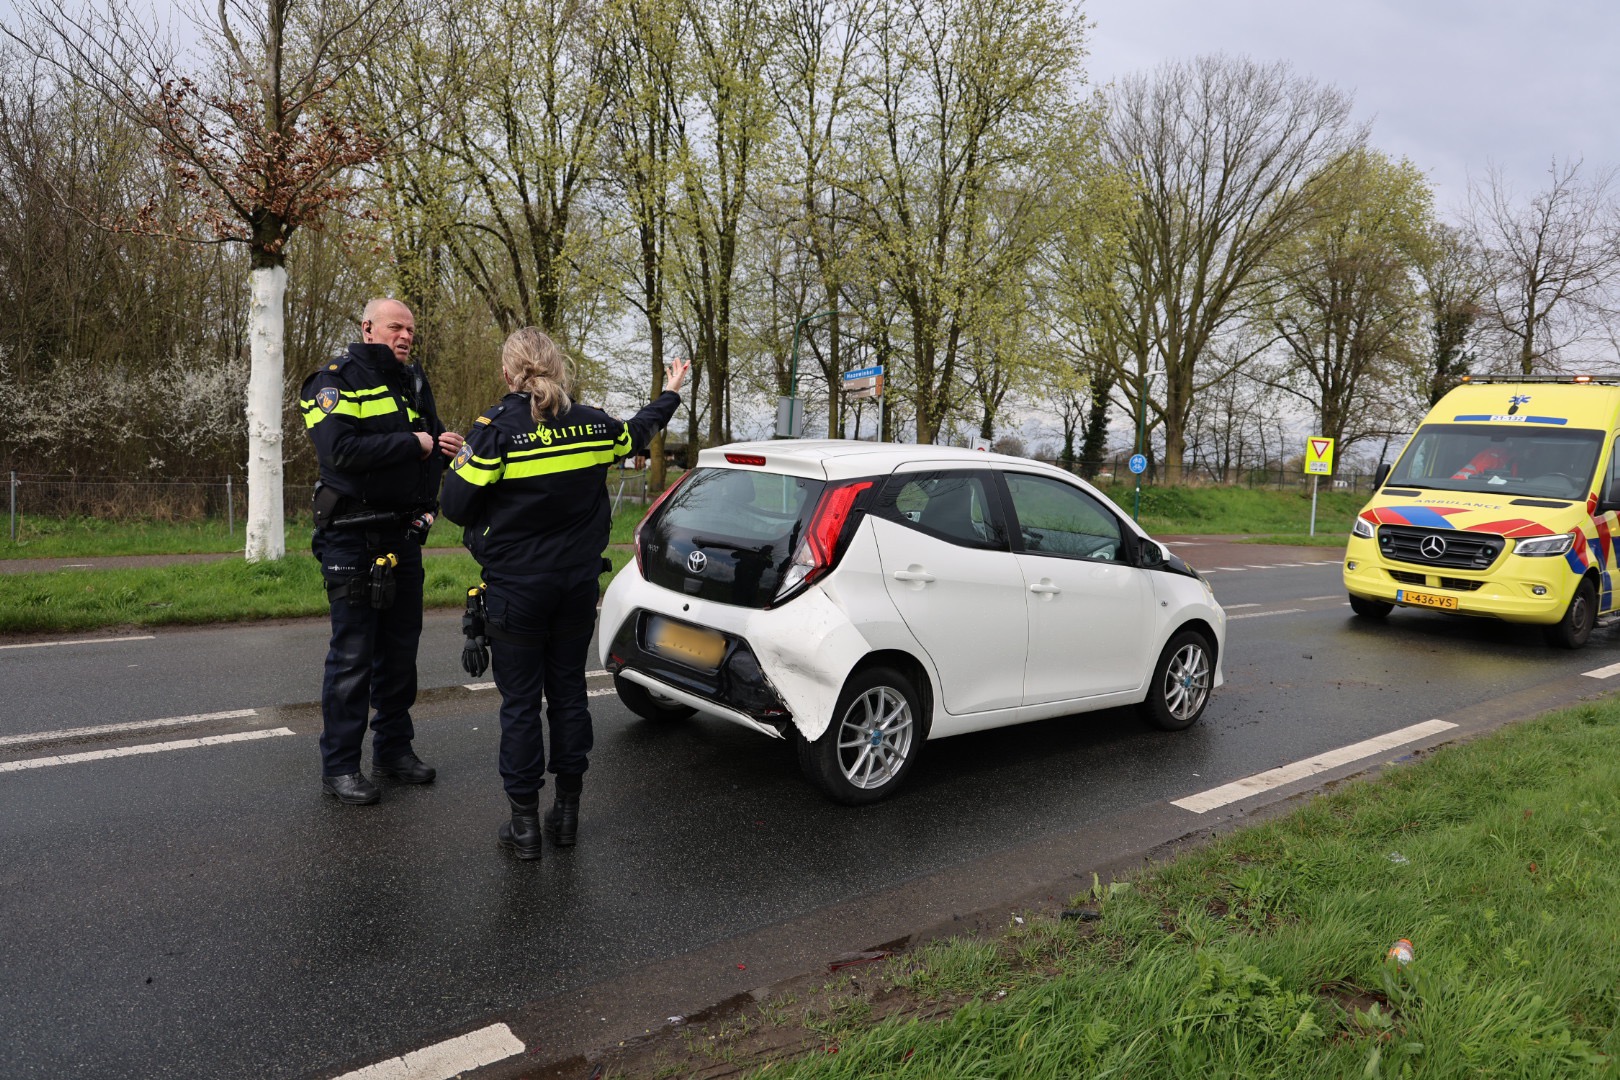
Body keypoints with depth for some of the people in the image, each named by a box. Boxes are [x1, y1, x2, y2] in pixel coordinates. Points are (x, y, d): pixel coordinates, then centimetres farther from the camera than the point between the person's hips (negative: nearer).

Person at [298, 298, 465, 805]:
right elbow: (341, 449, -23)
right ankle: (339, 765, 9)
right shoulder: (336, 381, -8)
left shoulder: (413, 381, 14)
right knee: (352, 654, -2)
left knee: (400, 648, 14)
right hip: (353, 539, -7)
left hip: (404, 535, 7)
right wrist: (412, 444, -17)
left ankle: (394, 748, 27)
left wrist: (445, 444, 0)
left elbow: (433, 438, 23)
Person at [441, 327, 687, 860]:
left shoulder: (497, 429, -13)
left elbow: (456, 505, -12)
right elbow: (637, 434, 22)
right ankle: (567, 812, 24)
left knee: (520, 702, 5)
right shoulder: (592, 425, 1)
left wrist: (461, 460, 9)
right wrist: (670, 394, 40)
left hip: (516, 589, -4)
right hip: (578, 585, 4)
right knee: (568, 692, 14)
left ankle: (525, 822, 13)